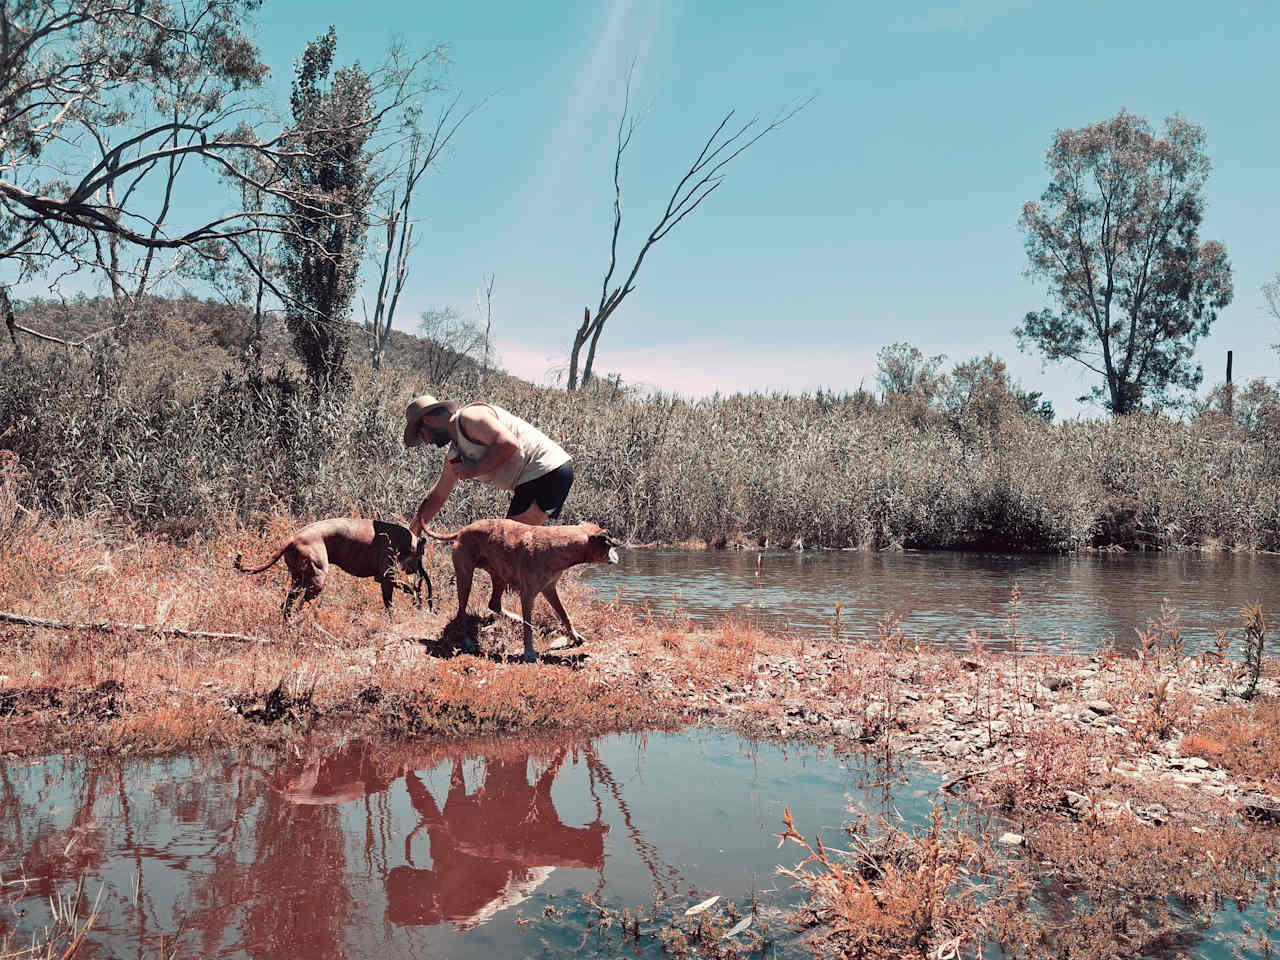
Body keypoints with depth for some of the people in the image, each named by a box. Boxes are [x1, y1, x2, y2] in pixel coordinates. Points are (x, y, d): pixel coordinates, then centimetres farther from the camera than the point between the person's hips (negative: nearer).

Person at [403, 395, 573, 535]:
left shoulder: (469, 417, -10)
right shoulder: (454, 453, 20)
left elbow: (508, 444, -24)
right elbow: (437, 496, 30)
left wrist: (474, 470, -15)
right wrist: (412, 532, 30)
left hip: (547, 471, -10)